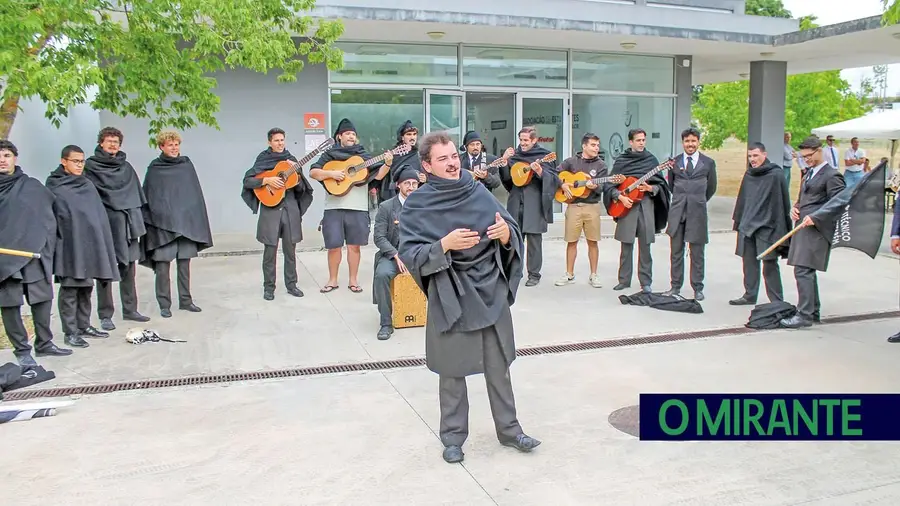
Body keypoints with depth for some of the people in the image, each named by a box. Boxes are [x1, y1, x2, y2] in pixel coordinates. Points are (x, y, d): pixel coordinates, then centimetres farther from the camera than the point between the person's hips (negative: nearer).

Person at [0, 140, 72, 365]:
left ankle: (44, 343, 20)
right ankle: (21, 350, 9)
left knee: (42, 298, 6)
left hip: (33, 253, 1)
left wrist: (46, 244, 5)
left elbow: (49, 213, 11)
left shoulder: (32, 186, 7)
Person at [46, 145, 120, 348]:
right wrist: (53, 243, -13)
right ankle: (70, 332, 4)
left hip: (89, 243, 6)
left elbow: (99, 215, 14)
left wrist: (101, 243, 9)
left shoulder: (88, 186, 13)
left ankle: (84, 326, 21)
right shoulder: (54, 188, -3)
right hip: (68, 245, -6)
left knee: (86, 287, 11)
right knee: (69, 289, -1)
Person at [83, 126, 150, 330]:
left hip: (126, 225, 4)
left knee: (128, 269, 9)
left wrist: (138, 222, 12)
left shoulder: (126, 168, 15)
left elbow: (137, 196, 17)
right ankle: (105, 315, 4)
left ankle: (130, 309, 19)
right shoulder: (91, 166, 1)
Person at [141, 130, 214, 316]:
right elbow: (147, 196, 4)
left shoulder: (186, 164, 9)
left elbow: (196, 192, 11)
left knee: (184, 263, 8)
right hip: (163, 222, -2)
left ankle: (185, 300, 18)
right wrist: (150, 220, -4)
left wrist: (197, 219, 5)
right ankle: (164, 304, 7)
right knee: (163, 263, -1)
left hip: (186, 221, 2)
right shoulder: (154, 169, 3)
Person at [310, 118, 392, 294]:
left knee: (354, 245, 5)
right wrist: (331, 173, -14)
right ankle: (332, 280, 16)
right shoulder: (330, 155, 8)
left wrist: (387, 164, -17)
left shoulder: (363, 155, 11)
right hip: (334, 207, -1)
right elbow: (313, 172, 1)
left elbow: (378, 175, 1)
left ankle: (353, 280, 15)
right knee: (334, 246, 2)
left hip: (358, 207, 1)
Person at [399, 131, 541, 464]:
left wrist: (505, 233, -19)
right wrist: (444, 244, -26)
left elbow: (515, 232, 4)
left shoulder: (479, 193, 1)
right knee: (452, 370, 9)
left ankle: (509, 430, 30)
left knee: (499, 366, 13)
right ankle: (453, 437, 26)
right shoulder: (417, 205, -7)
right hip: (449, 298, -2)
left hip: (491, 292, 3)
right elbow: (409, 255, -12)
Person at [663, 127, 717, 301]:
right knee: (676, 251, 8)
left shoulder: (708, 162, 3)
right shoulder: (674, 162, 7)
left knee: (697, 253, 4)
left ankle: (698, 288, 13)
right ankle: (675, 286, 17)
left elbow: (711, 188, 13)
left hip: (697, 212, -2)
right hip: (677, 211, 2)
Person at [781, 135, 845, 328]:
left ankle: (805, 315, -11)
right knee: (807, 272, 14)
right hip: (804, 228, 9)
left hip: (817, 230, -9)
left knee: (803, 271, -14)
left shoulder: (832, 175, -7)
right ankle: (813, 311, 24)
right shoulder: (809, 173, 20)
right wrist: (794, 208, 9)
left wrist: (815, 217, -21)